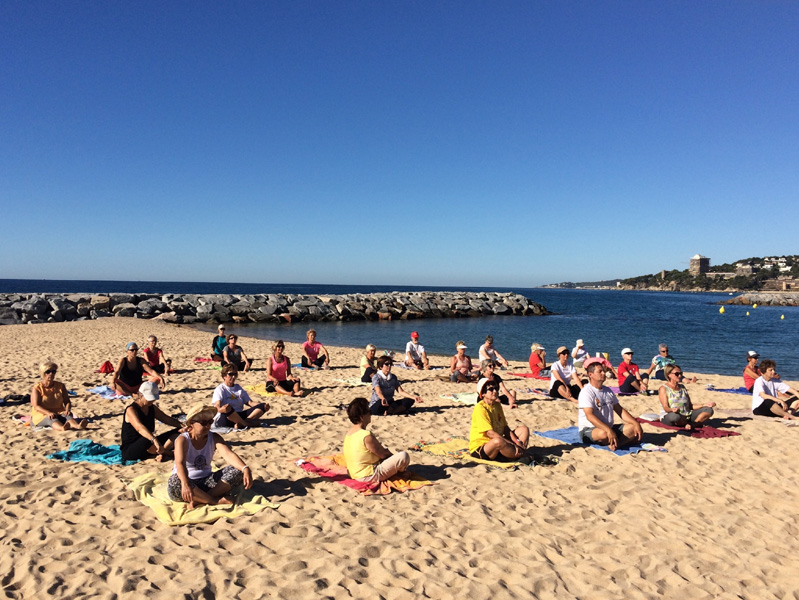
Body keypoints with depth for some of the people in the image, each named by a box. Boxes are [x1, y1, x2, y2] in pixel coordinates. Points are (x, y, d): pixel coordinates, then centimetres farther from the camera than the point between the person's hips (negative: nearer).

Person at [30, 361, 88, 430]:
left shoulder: (60, 386, 11)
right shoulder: (37, 388, 0)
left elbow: (67, 402, 6)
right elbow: (36, 406, -13)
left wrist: (67, 410, -18)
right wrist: (48, 413, -33)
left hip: (59, 414, 3)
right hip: (41, 415, -3)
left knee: (67, 415, -32)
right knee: (51, 418, -37)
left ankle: (77, 426, -67)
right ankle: (62, 428, -73)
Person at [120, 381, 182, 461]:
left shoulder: (152, 408, 8)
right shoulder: (131, 410, -17)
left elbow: (168, 419, 9)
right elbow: (139, 428, -35)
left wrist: (181, 425, -13)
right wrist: (154, 440, -52)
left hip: (147, 446, 8)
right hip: (129, 451, -8)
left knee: (178, 432, -6)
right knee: (149, 441, -42)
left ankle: (161, 452, -30)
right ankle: (168, 454, -15)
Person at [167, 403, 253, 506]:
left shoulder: (214, 438, -2)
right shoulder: (183, 440, -13)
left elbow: (228, 454, -20)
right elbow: (180, 463, -31)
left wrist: (245, 469, -40)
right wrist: (185, 484, -52)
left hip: (206, 481, 3)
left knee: (236, 471, -19)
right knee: (174, 483, -38)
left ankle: (200, 500, -27)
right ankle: (216, 500, -26)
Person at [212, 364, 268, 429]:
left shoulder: (238, 388, 22)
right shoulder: (220, 389, 4)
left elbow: (249, 402, 14)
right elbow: (217, 405, -14)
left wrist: (264, 406, -5)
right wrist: (220, 409, -40)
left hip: (239, 416, 6)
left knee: (262, 406, -14)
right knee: (228, 408, -40)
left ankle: (240, 424, -33)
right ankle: (246, 424, -25)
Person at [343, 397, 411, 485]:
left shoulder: (350, 432, 4)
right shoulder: (366, 436, -25)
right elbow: (382, 454, -13)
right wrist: (389, 453, 6)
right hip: (368, 476, -10)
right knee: (404, 456, -14)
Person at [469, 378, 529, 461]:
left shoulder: (498, 405, 10)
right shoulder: (480, 408, -17)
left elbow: (505, 428, 9)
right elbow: (490, 433, -24)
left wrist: (516, 441, -9)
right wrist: (512, 444, -24)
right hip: (479, 448, -9)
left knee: (524, 429, 4)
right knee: (498, 441, -41)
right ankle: (520, 455, -15)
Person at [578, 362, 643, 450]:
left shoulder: (608, 390, 15)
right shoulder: (586, 392, -12)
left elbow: (620, 410, 15)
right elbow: (590, 416, -24)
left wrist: (636, 424, -1)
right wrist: (609, 430, -35)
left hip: (609, 428, 8)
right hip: (589, 430, -8)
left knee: (633, 428, -10)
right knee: (603, 434, -40)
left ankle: (614, 444, -27)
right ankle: (628, 439, -12)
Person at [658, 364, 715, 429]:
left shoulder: (682, 387, 17)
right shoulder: (663, 388, -3)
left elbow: (690, 406, 14)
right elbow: (665, 407, -15)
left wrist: (704, 405, 1)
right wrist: (672, 410, -37)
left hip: (686, 416, 7)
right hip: (669, 416, -7)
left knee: (709, 410, -6)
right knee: (675, 416, -42)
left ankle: (691, 425, -27)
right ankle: (697, 423, -14)